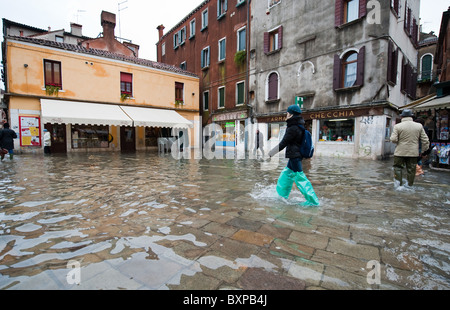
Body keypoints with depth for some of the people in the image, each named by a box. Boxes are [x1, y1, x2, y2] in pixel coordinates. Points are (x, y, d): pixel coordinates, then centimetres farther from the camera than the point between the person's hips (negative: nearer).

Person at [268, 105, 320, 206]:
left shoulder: (293, 128, -18)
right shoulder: (299, 126, 11)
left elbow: (283, 143, -17)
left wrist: (271, 153, -9)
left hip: (294, 156, -10)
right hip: (296, 155, 10)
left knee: (299, 177, -4)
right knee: (287, 173, 19)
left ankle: (313, 201, 4)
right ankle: (282, 195, 33)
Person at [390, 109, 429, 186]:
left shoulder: (397, 126, -7)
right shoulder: (419, 126, 4)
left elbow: (393, 139, -13)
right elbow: (425, 140, 5)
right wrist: (424, 151, 15)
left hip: (400, 152, -3)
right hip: (413, 152, 3)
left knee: (398, 168, 7)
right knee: (411, 170, 11)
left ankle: (398, 185, 6)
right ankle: (410, 186, 19)